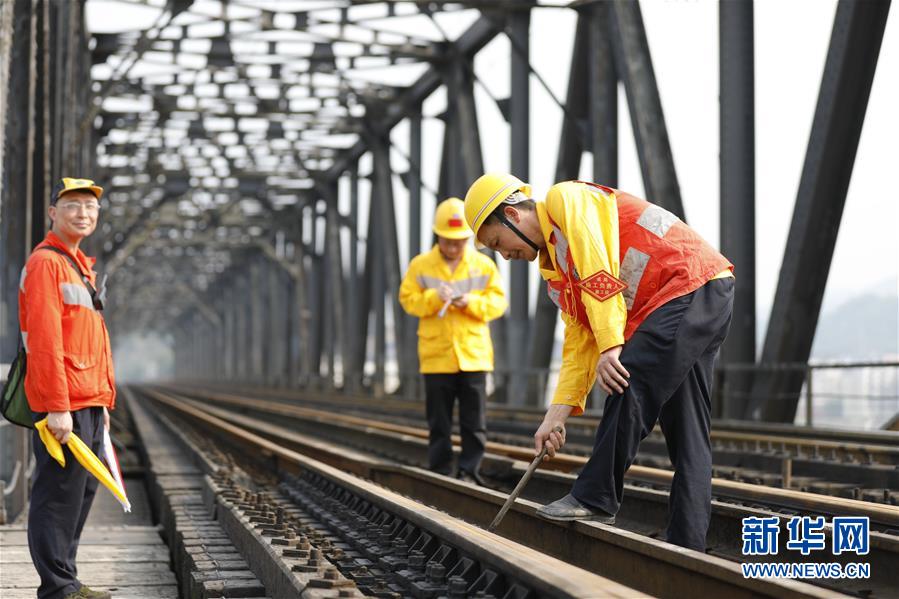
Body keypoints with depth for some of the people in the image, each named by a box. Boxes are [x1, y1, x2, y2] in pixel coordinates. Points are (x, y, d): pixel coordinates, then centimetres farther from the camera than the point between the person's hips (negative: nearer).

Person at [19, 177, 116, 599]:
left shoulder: (82, 265, 20)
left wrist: (104, 400, 21)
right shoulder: (45, 263, -10)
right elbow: (44, 341, -18)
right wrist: (57, 408, -22)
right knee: (60, 497, -6)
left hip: (89, 406, 10)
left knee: (81, 494, 13)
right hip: (63, 408, -10)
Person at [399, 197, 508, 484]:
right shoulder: (420, 265, 3)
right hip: (436, 356, 0)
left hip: (474, 355, 0)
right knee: (439, 422, 5)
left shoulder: (484, 265, 4)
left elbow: (498, 302, 4)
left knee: (474, 421, 1)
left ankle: (470, 471, 7)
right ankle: (440, 472, 12)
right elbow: (408, 299, 1)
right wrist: (434, 298, -15)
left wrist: (472, 302, -13)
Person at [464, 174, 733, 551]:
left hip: (695, 284, -10)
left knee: (630, 385, -19)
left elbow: (600, 273, -18)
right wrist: (557, 415, 10)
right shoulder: (554, 269, 20)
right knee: (688, 437, 6)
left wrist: (610, 347, -22)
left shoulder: (566, 200, -6)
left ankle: (595, 499, -13)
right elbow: (580, 342, 16)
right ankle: (686, 545, 6)